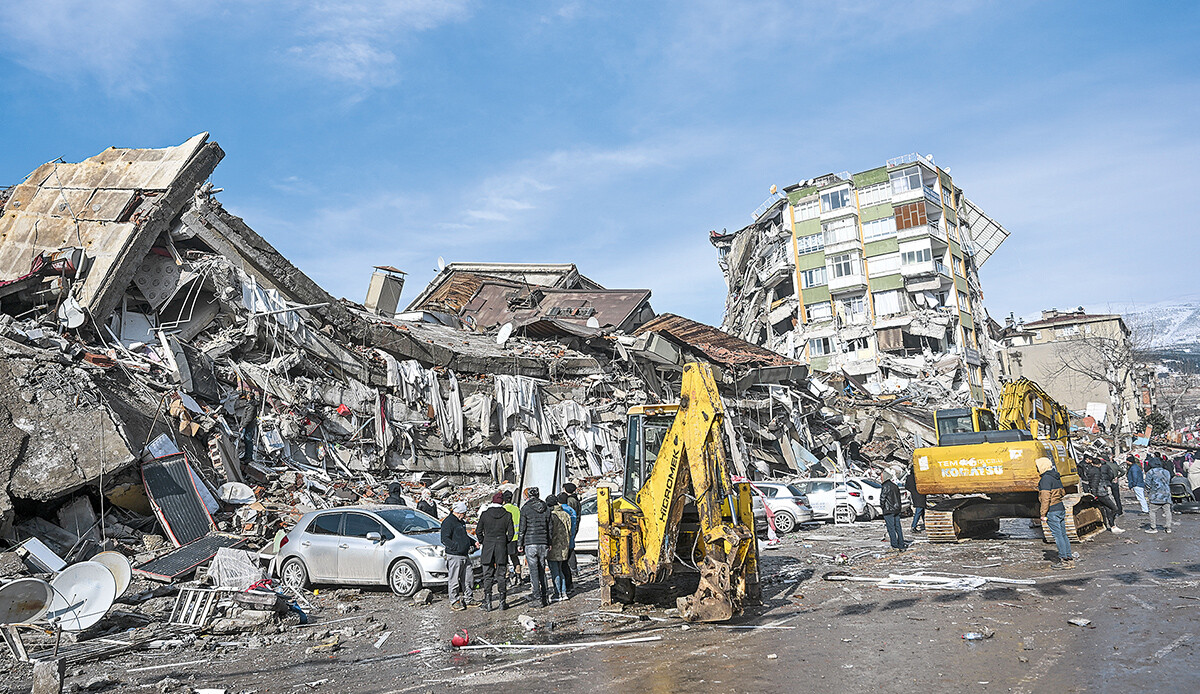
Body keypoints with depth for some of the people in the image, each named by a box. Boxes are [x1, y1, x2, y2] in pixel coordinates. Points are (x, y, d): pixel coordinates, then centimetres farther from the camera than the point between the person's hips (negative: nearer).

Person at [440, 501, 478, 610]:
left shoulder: (461, 522, 18)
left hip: (465, 556, 9)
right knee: (455, 580, -1)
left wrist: (473, 543, 15)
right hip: (454, 556, -9)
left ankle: (467, 599, 23)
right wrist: (458, 547, -23)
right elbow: (445, 539, -18)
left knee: (467, 579, 13)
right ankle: (454, 602, 9)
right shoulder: (448, 522, -12)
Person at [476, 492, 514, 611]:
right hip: (502, 548, 1)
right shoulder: (507, 515, -2)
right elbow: (510, 533, -1)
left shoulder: (485, 514, -3)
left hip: (487, 548, 0)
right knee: (501, 576, 8)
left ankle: (487, 603, 1)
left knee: (487, 576, 5)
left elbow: (478, 531, 0)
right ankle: (503, 602, 10)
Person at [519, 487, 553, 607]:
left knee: (534, 571, -2)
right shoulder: (546, 508, 6)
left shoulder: (525, 508, -6)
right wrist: (549, 543, 17)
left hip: (530, 543, -4)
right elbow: (549, 527, 10)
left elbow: (522, 528, -6)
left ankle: (538, 598, -3)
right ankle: (544, 597, 15)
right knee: (542, 570, 13)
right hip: (543, 543, 4)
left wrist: (519, 543, 3)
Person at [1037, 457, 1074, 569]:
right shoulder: (1057, 477, 13)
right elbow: (1062, 492, 23)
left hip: (1052, 511, -9)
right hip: (1061, 508, 9)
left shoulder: (1045, 479, -15)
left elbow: (1046, 498, -19)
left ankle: (1064, 560, -2)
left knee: (1057, 535, -4)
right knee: (1063, 534, 12)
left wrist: (1043, 514, -17)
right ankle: (1070, 558, 16)